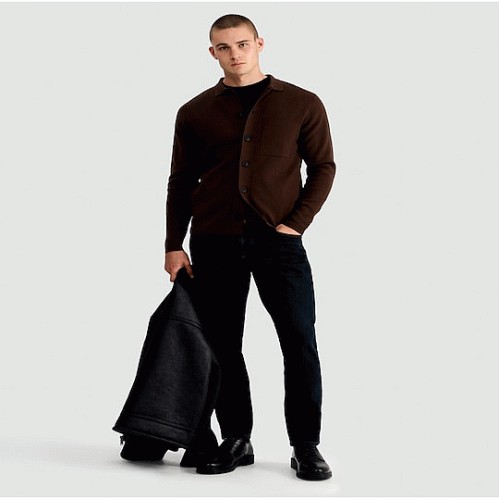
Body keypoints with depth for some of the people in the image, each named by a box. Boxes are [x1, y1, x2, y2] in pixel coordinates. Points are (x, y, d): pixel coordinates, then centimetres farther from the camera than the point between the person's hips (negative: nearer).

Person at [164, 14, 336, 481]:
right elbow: (180, 183, 11)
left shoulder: (302, 104, 4)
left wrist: (295, 224, -7)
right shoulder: (195, 112, 9)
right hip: (215, 242, 2)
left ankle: (305, 447, 6)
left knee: (300, 342, -5)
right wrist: (174, 245, 4)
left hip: (278, 239, -2)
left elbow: (323, 168, 5)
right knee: (222, 345, 6)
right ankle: (236, 441, 18)